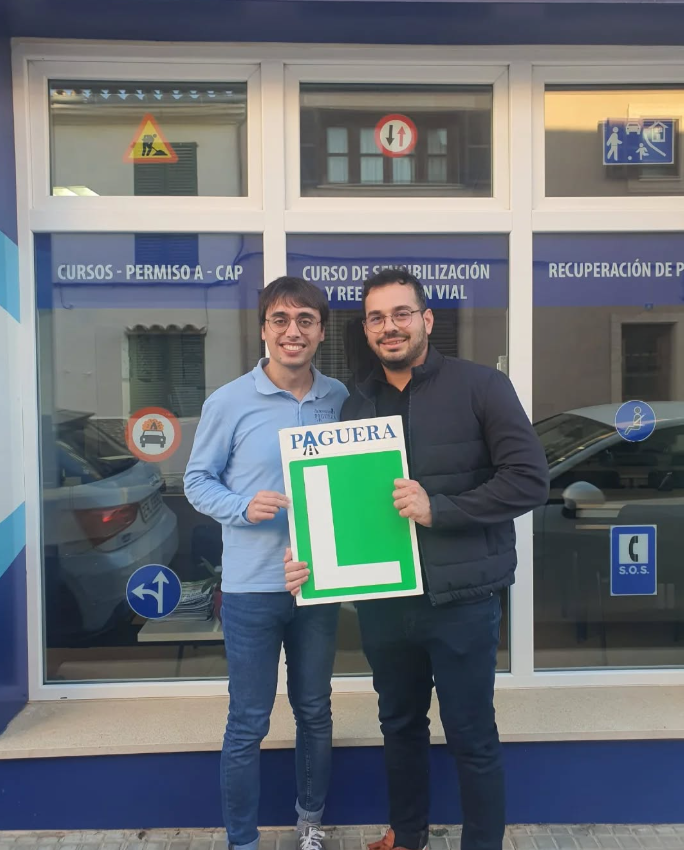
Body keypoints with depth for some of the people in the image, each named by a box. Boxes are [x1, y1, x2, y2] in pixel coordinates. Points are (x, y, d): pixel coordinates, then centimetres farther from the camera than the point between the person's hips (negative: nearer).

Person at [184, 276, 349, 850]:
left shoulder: (339, 398, 0)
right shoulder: (229, 402, -8)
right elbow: (197, 480, -2)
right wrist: (244, 507, -19)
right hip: (252, 587, -3)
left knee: (315, 712, 19)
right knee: (248, 724, 8)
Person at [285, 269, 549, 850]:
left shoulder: (480, 386, -7)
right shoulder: (357, 406, 7)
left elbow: (530, 479, -12)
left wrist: (438, 508, -20)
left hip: (460, 600, -4)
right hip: (383, 600, 5)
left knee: (472, 738, 10)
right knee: (400, 725, 22)